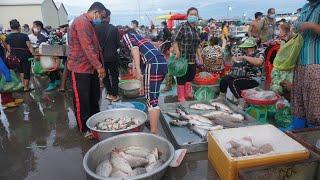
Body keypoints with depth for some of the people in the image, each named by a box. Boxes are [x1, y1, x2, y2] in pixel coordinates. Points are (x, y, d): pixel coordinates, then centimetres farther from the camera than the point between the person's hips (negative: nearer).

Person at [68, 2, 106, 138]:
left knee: (94, 97, 17)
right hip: (80, 67, -10)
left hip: (91, 67, 10)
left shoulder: (89, 24, 16)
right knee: (82, 100, 1)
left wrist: (98, 65, 15)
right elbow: (87, 47, -24)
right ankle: (85, 129, 13)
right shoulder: (81, 22, -16)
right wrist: (99, 66, -22)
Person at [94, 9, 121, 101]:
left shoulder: (96, 28, -8)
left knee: (105, 75, 17)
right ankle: (114, 95, 15)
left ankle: (109, 93, 21)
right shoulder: (114, 28, -10)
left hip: (101, 56, 2)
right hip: (112, 56, -1)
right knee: (114, 75, 11)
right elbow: (118, 44, -6)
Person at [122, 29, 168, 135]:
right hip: (162, 63, 8)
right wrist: (143, 86, 45)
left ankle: (154, 133, -1)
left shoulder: (127, 36, 16)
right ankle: (153, 121, 38)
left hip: (154, 64, -8)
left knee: (152, 100, -5)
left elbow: (134, 49, -8)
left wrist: (137, 69, -17)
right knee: (152, 96, 24)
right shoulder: (140, 39, 37)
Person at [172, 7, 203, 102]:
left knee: (191, 76, 14)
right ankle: (181, 96, 13)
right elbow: (175, 40, -12)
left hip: (192, 59, 7)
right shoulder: (183, 26, -7)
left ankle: (187, 92, 32)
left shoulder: (196, 30, 14)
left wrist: (200, 57, 18)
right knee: (182, 77, 1)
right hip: (182, 58, -7)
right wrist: (177, 53, -20)